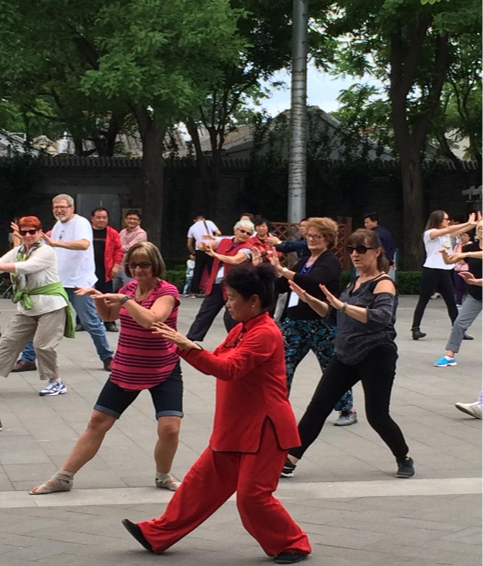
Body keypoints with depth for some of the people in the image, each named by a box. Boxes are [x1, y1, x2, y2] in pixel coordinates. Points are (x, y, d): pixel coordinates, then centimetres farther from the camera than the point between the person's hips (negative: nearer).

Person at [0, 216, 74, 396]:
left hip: (50, 305, -7)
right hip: (26, 306, 7)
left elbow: (26, 267, -30)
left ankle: (56, 382, 10)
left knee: (43, 345, -9)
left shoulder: (46, 252, -14)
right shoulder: (16, 252, 7)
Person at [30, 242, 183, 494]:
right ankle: (63, 478, 13)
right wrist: (98, 296, -1)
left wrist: (123, 298, -29)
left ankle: (164, 476, 16)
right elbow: (107, 315, 19)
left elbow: (150, 320, -34)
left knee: (170, 428, -13)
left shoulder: (167, 292, -16)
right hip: (126, 371, 5)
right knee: (98, 421, 6)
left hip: (163, 372, -5)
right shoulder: (130, 287, 2)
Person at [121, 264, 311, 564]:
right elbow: (217, 362, 12)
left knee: (252, 495, -7)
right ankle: (157, 535, 17)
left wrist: (188, 347, -33)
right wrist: (183, 344, -2)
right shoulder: (241, 330, 12)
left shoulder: (265, 334, -20)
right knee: (203, 480, 12)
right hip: (237, 428, 9)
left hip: (264, 429, -9)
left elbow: (229, 369, -29)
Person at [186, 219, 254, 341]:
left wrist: (215, 254, -17)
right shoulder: (223, 241, 8)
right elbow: (205, 246, 10)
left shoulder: (247, 248, -10)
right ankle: (191, 340, 15)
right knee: (204, 314, 9)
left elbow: (235, 260, -26)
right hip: (216, 285, 6)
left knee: (231, 318, -2)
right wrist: (205, 245, -16)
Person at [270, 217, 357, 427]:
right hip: (295, 322, 7)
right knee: (282, 365, 0)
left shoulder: (330, 261, -9)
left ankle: (348, 410, 17)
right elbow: (280, 287, 16)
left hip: (322, 324, -7)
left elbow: (312, 282, -30)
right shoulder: (304, 262, 15)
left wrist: (282, 270, -35)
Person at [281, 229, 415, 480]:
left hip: (376, 357, -7)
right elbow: (333, 312, 23)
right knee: (317, 407, 2)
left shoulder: (383, 283, -13)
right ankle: (289, 460, 4)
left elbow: (382, 317, -32)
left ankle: (405, 459, 24)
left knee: (377, 415, 0)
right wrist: (309, 300, 6)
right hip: (346, 356, 7)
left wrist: (342, 305, -38)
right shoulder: (355, 282, 11)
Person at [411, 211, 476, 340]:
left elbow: (460, 231, 10)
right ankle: (415, 328, -1)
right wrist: (468, 223, -21)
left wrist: (473, 224, -2)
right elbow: (448, 229, -20)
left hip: (445, 272, 7)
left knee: (451, 302, 8)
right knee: (423, 301, -3)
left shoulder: (446, 235, 17)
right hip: (431, 271, -7)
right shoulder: (429, 233, -8)